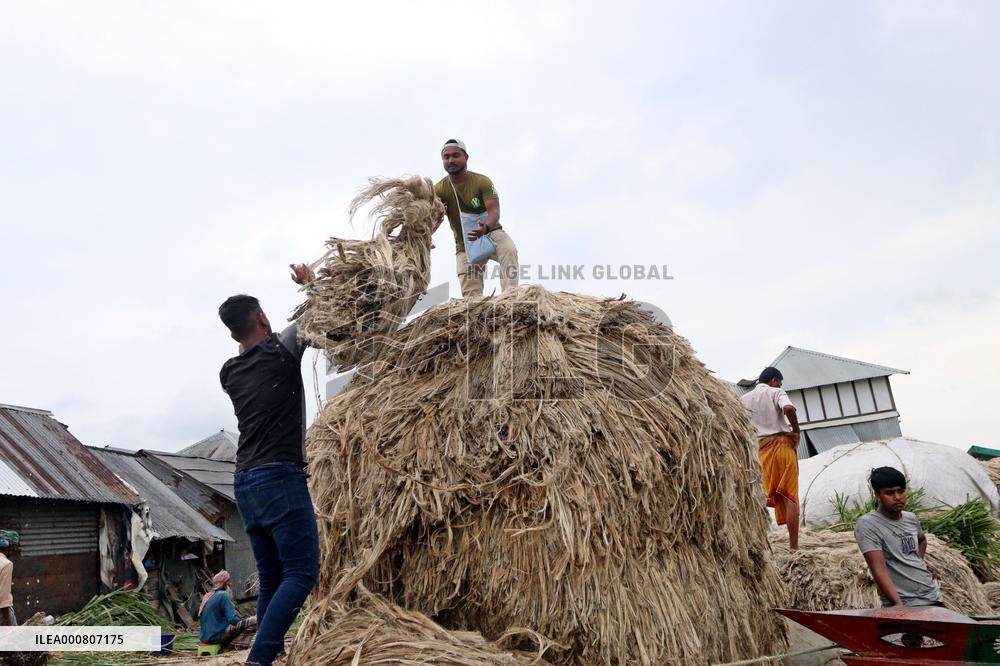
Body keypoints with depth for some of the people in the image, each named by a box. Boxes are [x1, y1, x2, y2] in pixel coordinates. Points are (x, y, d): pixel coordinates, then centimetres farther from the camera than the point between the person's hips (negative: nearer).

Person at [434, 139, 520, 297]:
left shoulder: (482, 181, -14)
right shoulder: (439, 189, -8)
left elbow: (494, 210, -26)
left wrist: (486, 227, -49)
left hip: (491, 232, -2)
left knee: (509, 250, -35)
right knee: (470, 295, -5)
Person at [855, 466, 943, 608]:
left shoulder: (911, 518, 10)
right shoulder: (867, 525, -12)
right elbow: (878, 569, -21)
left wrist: (919, 561, 16)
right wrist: (899, 605, -29)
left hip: (933, 598, 7)